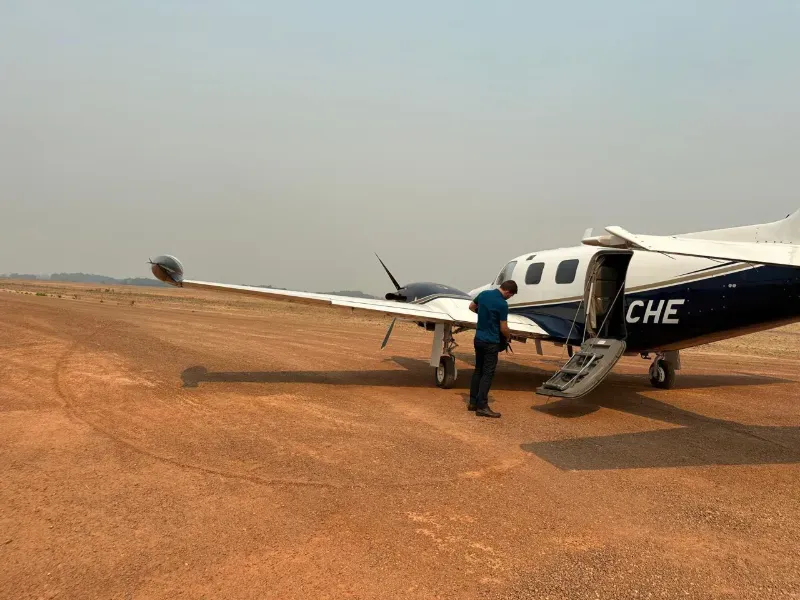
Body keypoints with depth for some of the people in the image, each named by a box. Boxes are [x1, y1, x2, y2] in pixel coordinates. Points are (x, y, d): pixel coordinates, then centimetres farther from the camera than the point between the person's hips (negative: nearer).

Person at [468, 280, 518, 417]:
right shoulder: (502, 304, -19)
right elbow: (503, 328, -13)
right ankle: (482, 406, -3)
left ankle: (473, 402, 19)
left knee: (478, 371, 15)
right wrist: (508, 337, 7)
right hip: (491, 342, -7)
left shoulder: (483, 294, 2)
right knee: (487, 374, -3)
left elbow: (471, 307, 20)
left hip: (479, 338, 8)